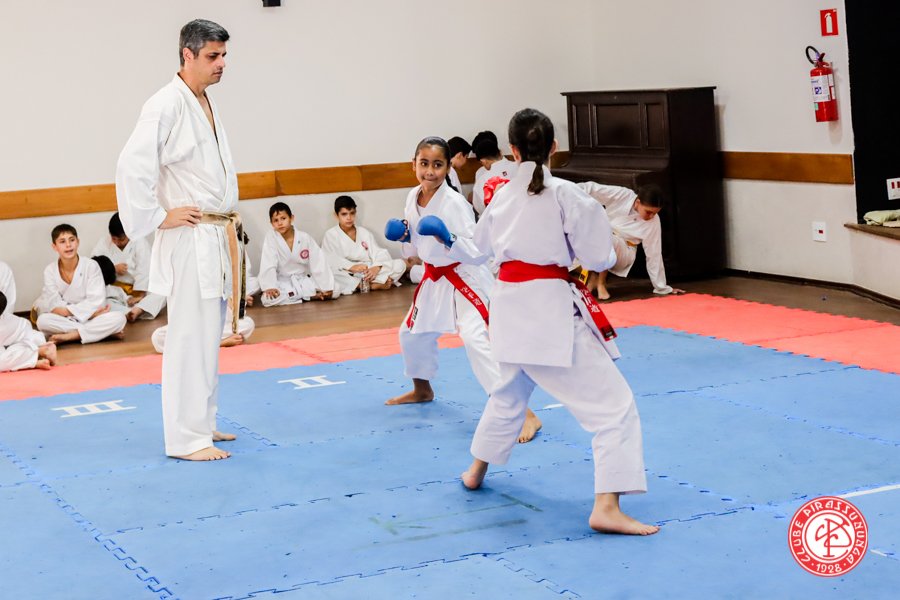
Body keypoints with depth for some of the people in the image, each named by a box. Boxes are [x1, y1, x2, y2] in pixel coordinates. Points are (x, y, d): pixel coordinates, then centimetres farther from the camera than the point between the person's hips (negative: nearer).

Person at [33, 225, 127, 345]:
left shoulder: (91, 266, -5)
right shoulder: (50, 271, -1)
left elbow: (96, 302, -10)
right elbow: (54, 307, -9)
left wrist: (66, 310, -16)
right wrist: (89, 311, -18)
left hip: (90, 320, -1)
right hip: (64, 321, 1)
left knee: (119, 318, -28)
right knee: (43, 321, -31)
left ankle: (67, 337, -25)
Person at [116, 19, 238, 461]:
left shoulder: (207, 104, 13)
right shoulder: (166, 106, -16)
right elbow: (132, 168, -24)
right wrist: (158, 217, -18)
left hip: (215, 237, 9)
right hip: (187, 239, -9)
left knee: (209, 334, 16)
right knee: (190, 337, -7)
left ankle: (201, 422, 27)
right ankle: (186, 438, -1)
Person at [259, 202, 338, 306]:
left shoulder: (305, 238, -5)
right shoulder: (271, 237, -9)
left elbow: (319, 264, -6)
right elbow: (268, 265, -18)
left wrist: (326, 287, -12)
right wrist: (269, 287, -30)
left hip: (302, 281, 2)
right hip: (282, 283, -2)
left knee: (336, 291, -17)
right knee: (268, 299, -36)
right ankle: (312, 297, -23)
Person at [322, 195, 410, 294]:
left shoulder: (365, 233, 17)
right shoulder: (330, 235, 6)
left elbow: (378, 253, 4)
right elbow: (331, 259, -12)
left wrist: (376, 268, -20)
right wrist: (352, 267, -29)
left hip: (369, 271, 3)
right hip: (347, 274, -3)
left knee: (400, 264, -16)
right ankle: (376, 285, -33)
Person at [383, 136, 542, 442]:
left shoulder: (455, 203, -23)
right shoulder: (413, 197, -1)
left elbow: (479, 251, -24)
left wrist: (449, 240, -38)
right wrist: (403, 235, -6)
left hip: (465, 277, -8)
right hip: (435, 277, 8)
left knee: (476, 339, -26)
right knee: (412, 334, 22)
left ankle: (526, 416, -29)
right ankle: (422, 390, 52)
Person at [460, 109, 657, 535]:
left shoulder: (503, 196, 6)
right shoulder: (565, 195, -12)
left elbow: (482, 244, 23)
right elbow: (598, 257, -10)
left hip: (509, 305, 7)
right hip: (552, 309, -7)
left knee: (510, 392, 32)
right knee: (612, 403, -6)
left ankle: (477, 471, 50)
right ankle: (606, 507, -18)